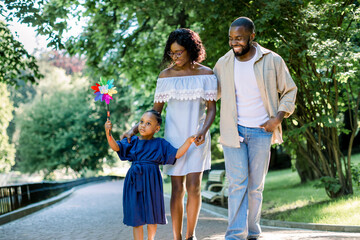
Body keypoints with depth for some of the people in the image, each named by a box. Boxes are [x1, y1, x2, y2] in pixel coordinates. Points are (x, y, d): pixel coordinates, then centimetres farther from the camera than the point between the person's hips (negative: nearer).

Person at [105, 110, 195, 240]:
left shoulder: (160, 144, 2)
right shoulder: (133, 141, 4)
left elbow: (176, 154, 0)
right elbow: (116, 147, -6)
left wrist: (188, 141, -12)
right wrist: (108, 133, -23)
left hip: (151, 181, 0)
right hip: (135, 180, 0)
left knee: (152, 214, 10)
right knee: (136, 216, 3)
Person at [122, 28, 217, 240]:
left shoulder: (206, 74, -1)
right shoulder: (166, 76, 2)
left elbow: (212, 109, -1)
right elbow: (156, 111, 6)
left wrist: (203, 130, -19)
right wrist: (135, 129, -7)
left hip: (197, 137, -1)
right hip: (174, 136, 1)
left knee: (194, 187, -8)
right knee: (177, 189, 1)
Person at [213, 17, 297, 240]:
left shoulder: (272, 61, -4)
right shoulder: (224, 63, 2)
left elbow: (289, 91, 6)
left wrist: (278, 118, -6)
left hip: (260, 131, 0)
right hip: (233, 130, 1)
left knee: (256, 186, 6)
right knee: (237, 183, -7)